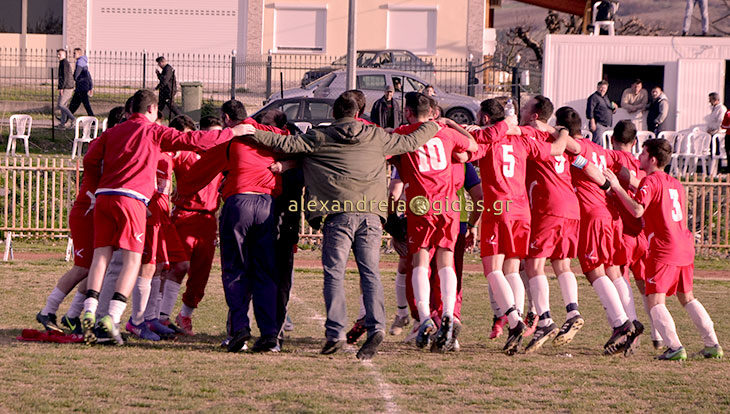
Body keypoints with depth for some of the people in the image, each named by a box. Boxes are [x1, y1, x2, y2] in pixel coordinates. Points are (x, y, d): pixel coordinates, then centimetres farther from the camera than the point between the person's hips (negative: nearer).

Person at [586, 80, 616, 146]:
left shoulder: (606, 98, 20)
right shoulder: (594, 97, -6)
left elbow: (611, 111, 29)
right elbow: (590, 110, -14)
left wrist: (614, 108, 5)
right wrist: (592, 122, -21)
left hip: (608, 125, 9)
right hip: (599, 124, -9)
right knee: (598, 143, -16)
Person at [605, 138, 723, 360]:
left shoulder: (650, 181, -7)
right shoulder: (675, 183, 19)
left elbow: (637, 210, -22)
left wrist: (617, 187, -18)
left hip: (663, 250, -8)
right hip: (685, 247, 8)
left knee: (655, 301, -6)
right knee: (686, 298, 19)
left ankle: (675, 347, -19)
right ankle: (713, 344, 16)